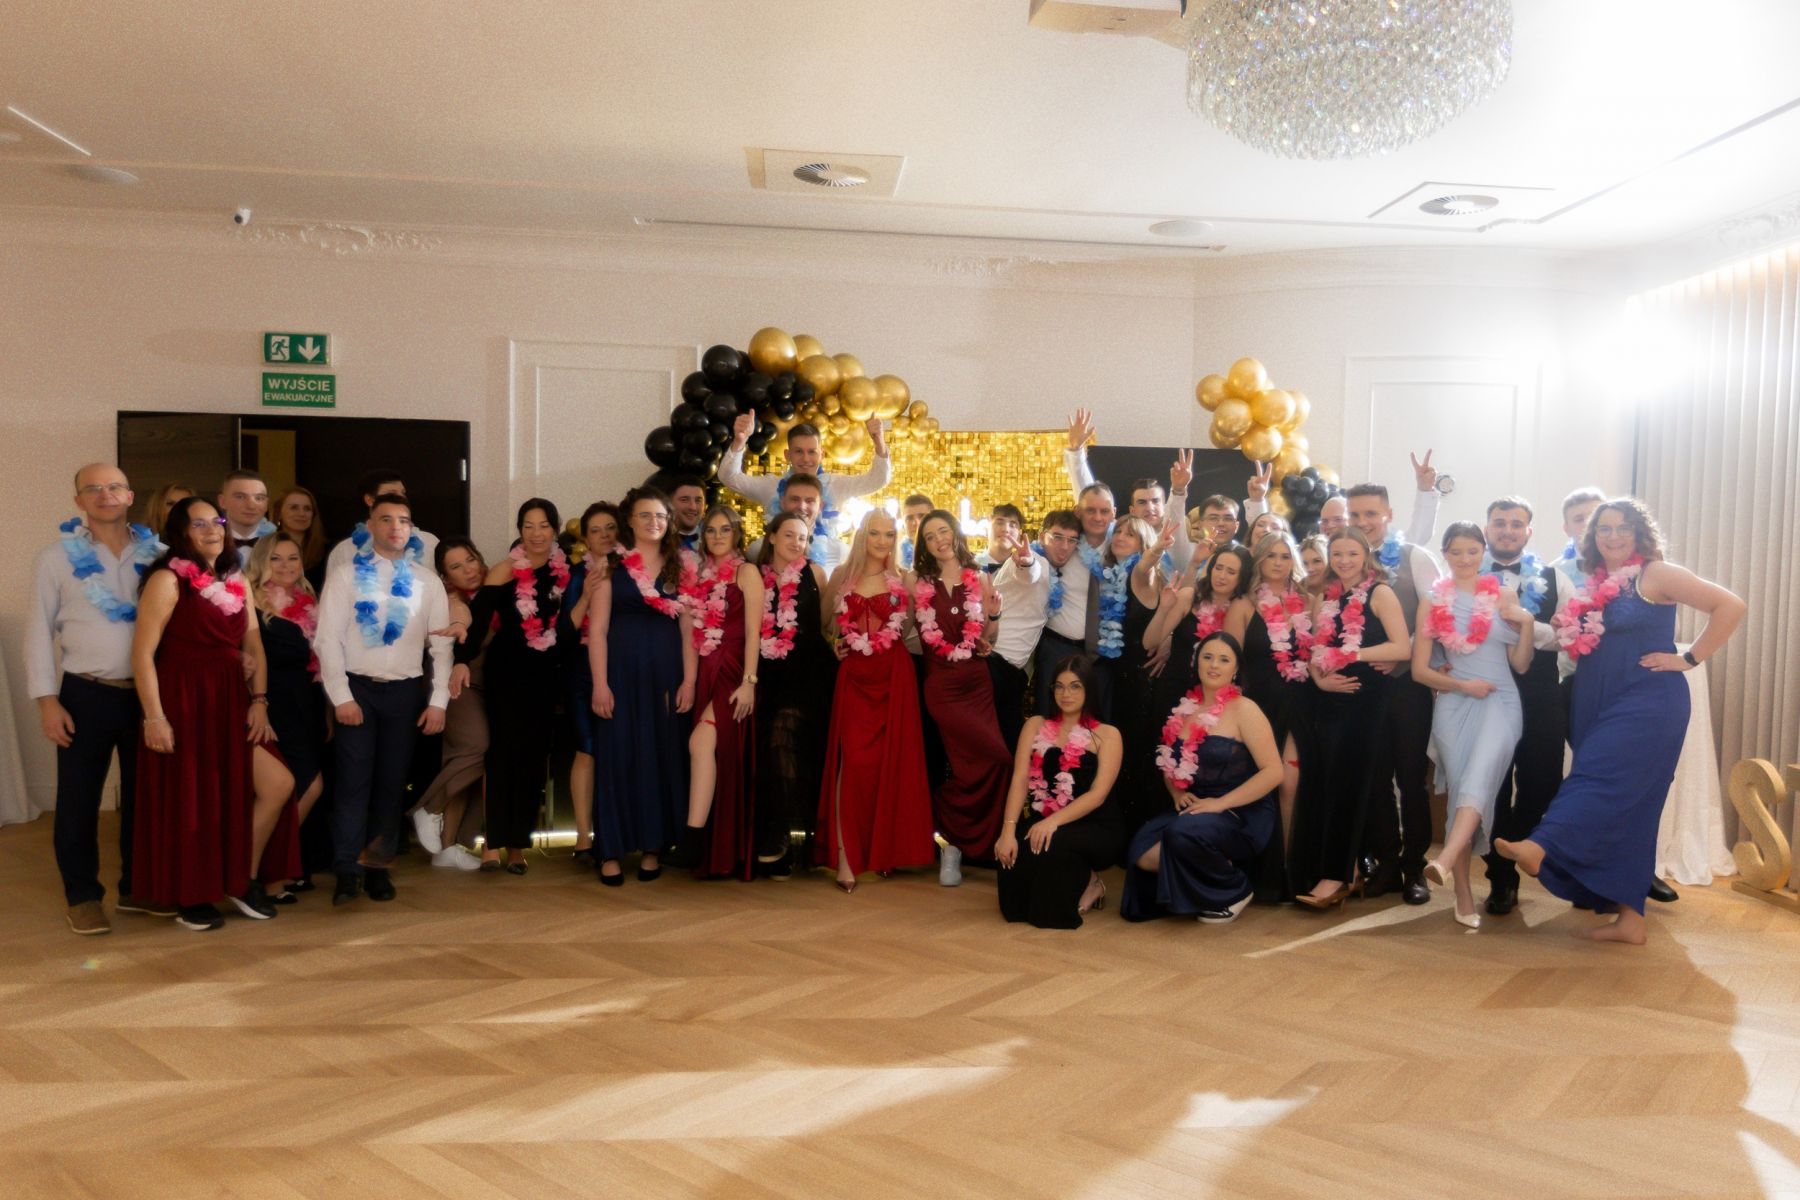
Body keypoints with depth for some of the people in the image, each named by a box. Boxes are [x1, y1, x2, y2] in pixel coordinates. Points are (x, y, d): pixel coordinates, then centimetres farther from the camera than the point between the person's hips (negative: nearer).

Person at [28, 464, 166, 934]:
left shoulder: (156, 552, 3)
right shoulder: (57, 555, -1)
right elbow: (39, 630, -1)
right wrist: (47, 700, -8)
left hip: (147, 692, 2)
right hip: (86, 694, -2)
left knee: (143, 794, 11)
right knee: (79, 799, 5)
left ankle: (138, 887, 25)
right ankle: (83, 896, 18)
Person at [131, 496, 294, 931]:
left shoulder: (235, 580, 13)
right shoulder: (168, 579, -8)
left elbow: (253, 646, 14)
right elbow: (142, 651, -14)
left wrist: (259, 700, 3)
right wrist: (154, 717, -18)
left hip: (230, 703, 6)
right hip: (183, 704, -6)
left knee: (279, 784, 0)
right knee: (189, 801, 4)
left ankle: (242, 879, 17)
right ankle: (190, 899, 21)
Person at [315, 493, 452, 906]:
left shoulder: (428, 583, 7)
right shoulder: (345, 577, 2)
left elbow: (442, 645, 5)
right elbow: (328, 639, -3)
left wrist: (438, 701, -2)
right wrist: (341, 697, -11)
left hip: (406, 691, 2)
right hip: (357, 687, -2)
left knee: (392, 782, 6)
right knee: (354, 779, -4)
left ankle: (378, 866, 15)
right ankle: (347, 870, 0)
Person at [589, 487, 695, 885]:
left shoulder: (679, 568, 10)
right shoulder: (611, 566, 2)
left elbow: (689, 629, 6)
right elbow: (597, 629, -3)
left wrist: (689, 681, -3)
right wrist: (600, 684, -10)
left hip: (666, 676, 3)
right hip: (622, 673, -2)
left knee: (663, 758, 5)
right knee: (617, 756, 0)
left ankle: (653, 847, 15)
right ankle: (612, 851, 7)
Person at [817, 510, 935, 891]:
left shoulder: (903, 580, 6)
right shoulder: (842, 576, 8)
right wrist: (836, 644, 1)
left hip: (893, 674, 0)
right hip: (854, 675, 0)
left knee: (892, 760, 1)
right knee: (854, 760, -9)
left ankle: (885, 849, 14)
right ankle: (846, 856, -9)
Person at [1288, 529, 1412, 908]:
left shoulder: (1380, 593, -2)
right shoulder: (1324, 599, 13)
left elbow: (1402, 648, -12)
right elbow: (1312, 650, 11)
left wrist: (1352, 654, -15)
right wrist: (1319, 678, -8)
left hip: (1364, 703, -5)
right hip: (1325, 701, 5)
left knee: (1347, 785, -3)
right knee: (1319, 785, 3)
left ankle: (1337, 876, 2)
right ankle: (1320, 870, 12)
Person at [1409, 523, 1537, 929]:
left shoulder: (1504, 595, 9)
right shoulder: (1433, 602, 8)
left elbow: (1520, 665, 7)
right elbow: (1420, 669, 5)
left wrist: (1527, 622, -7)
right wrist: (1462, 684, -8)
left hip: (1500, 702, -1)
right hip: (1453, 704, 1)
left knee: (1479, 777, -27)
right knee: (1458, 789, -3)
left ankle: (1445, 860, -44)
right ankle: (1464, 894, 1)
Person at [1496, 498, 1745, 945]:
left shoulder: (1657, 575, -4)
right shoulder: (1595, 586, 15)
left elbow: (1731, 606, -11)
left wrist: (1689, 658, -11)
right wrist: (1567, 633, 7)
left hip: (1647, 703, -7)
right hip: (1600, 707, 7)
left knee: (1602, 778, -23)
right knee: (1622, 805, 6)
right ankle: (1630, 918, 9)